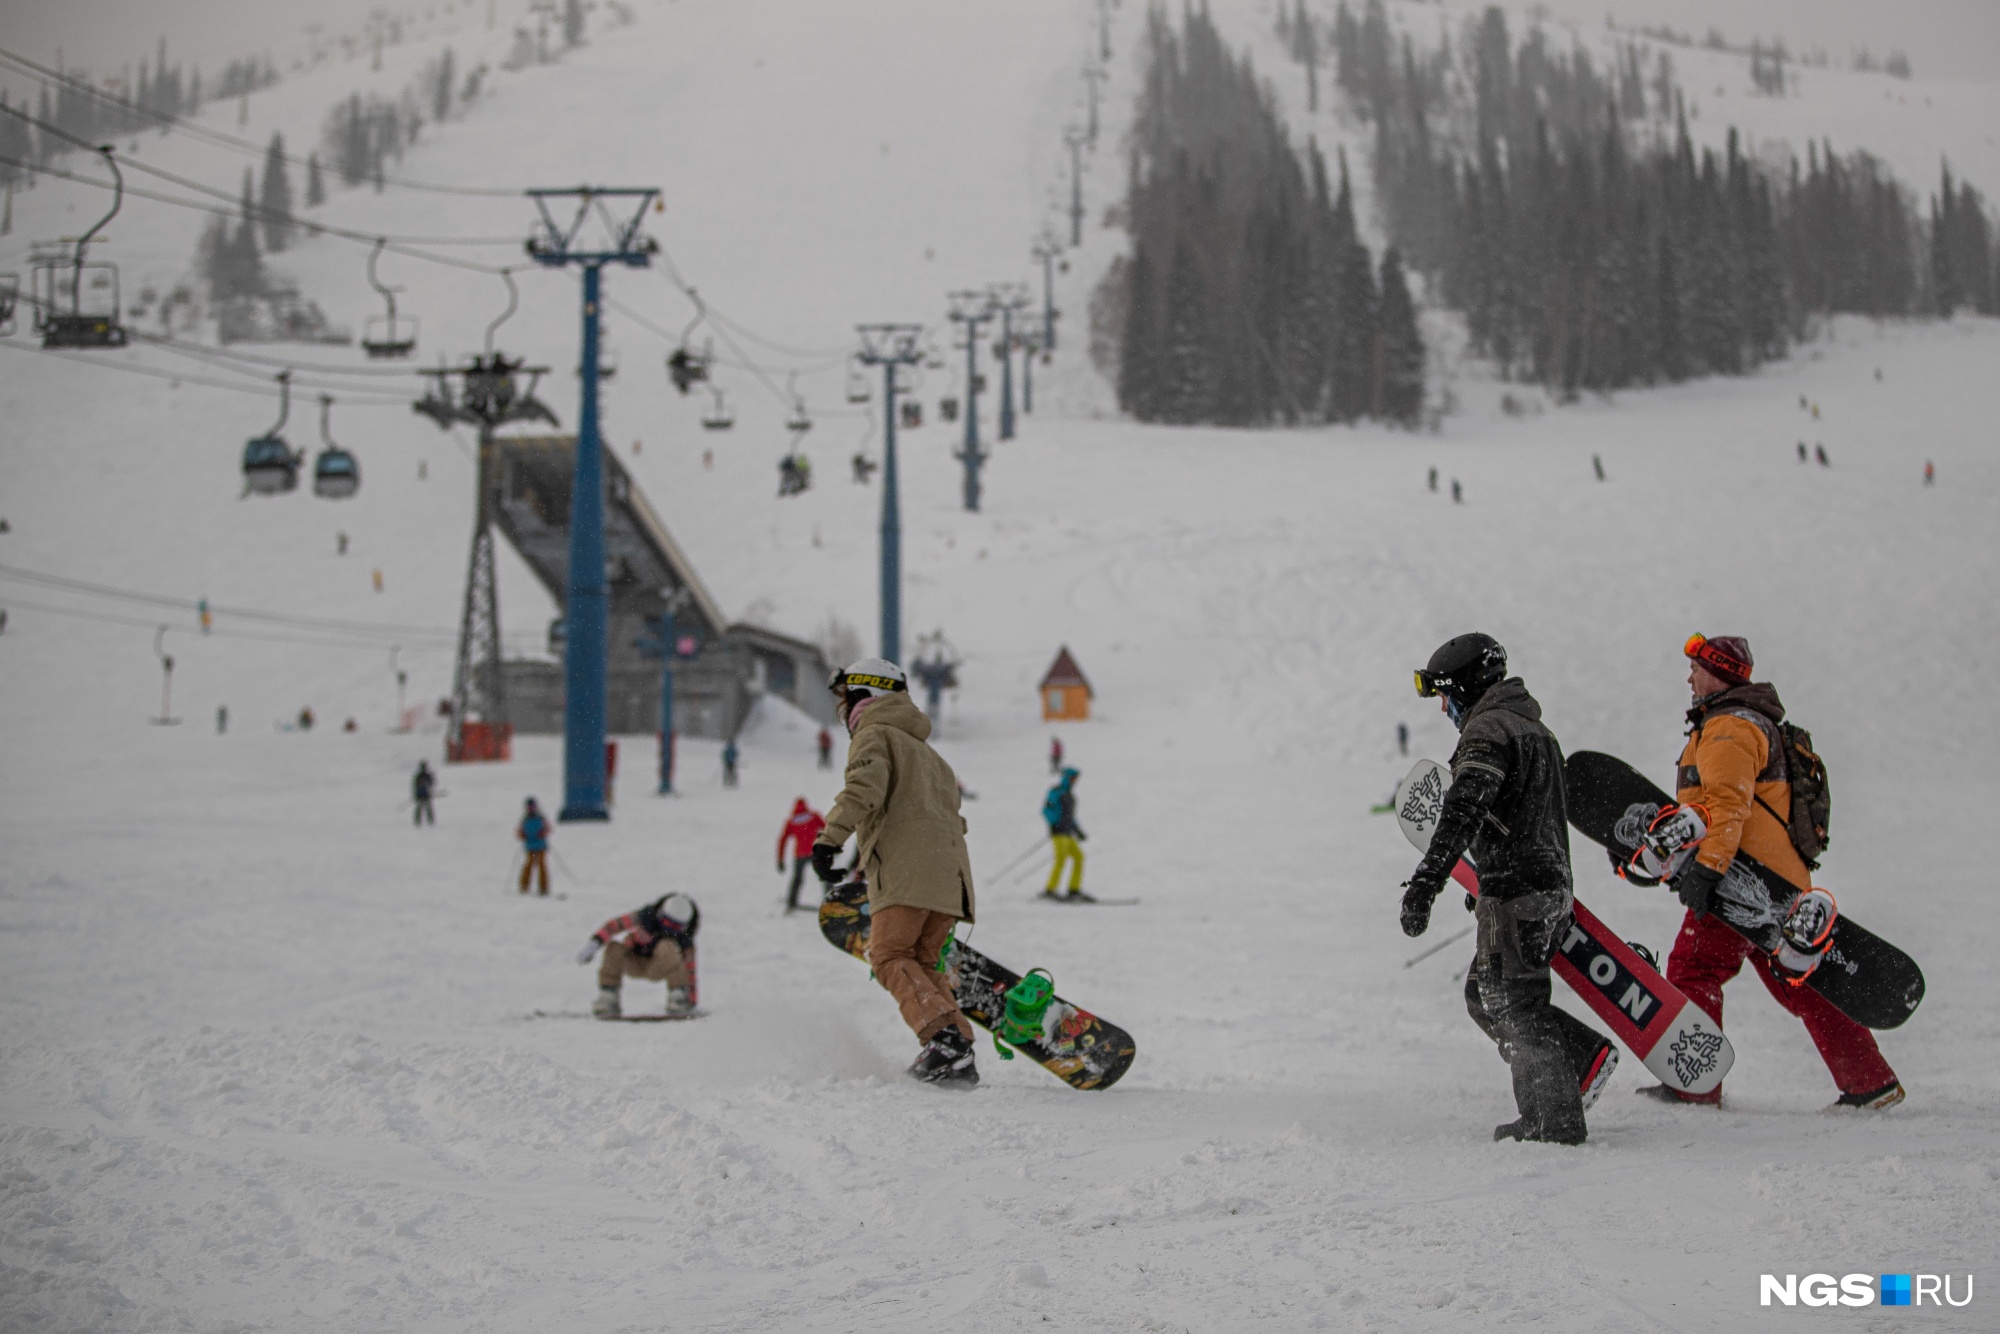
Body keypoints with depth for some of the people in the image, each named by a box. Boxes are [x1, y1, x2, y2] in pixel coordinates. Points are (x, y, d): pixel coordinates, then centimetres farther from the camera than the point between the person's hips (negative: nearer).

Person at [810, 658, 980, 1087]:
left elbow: (864, 786, -15)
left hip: (906, 868, -8)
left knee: (891, 957, -11)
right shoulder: (925, 751, 34)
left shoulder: (874, 736, 6)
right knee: (921, 963, 9)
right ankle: (958, 1059, -6)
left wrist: (829, 838, -23)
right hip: (950, 871, 8)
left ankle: (944, 1038, -30)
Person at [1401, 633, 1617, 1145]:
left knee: (1516, 1008, -5)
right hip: (1551, 884, 10)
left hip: (1516, 891, -10)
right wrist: (1488, 885, 37)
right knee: (1484, 996, 16)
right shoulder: (1532, 727, 21)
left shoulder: (1488, 730, -13)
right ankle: (1585, 1054, 10)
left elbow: (1463, 814, -27)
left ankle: (1555, 1124, -5)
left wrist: (1425, 884, -35)